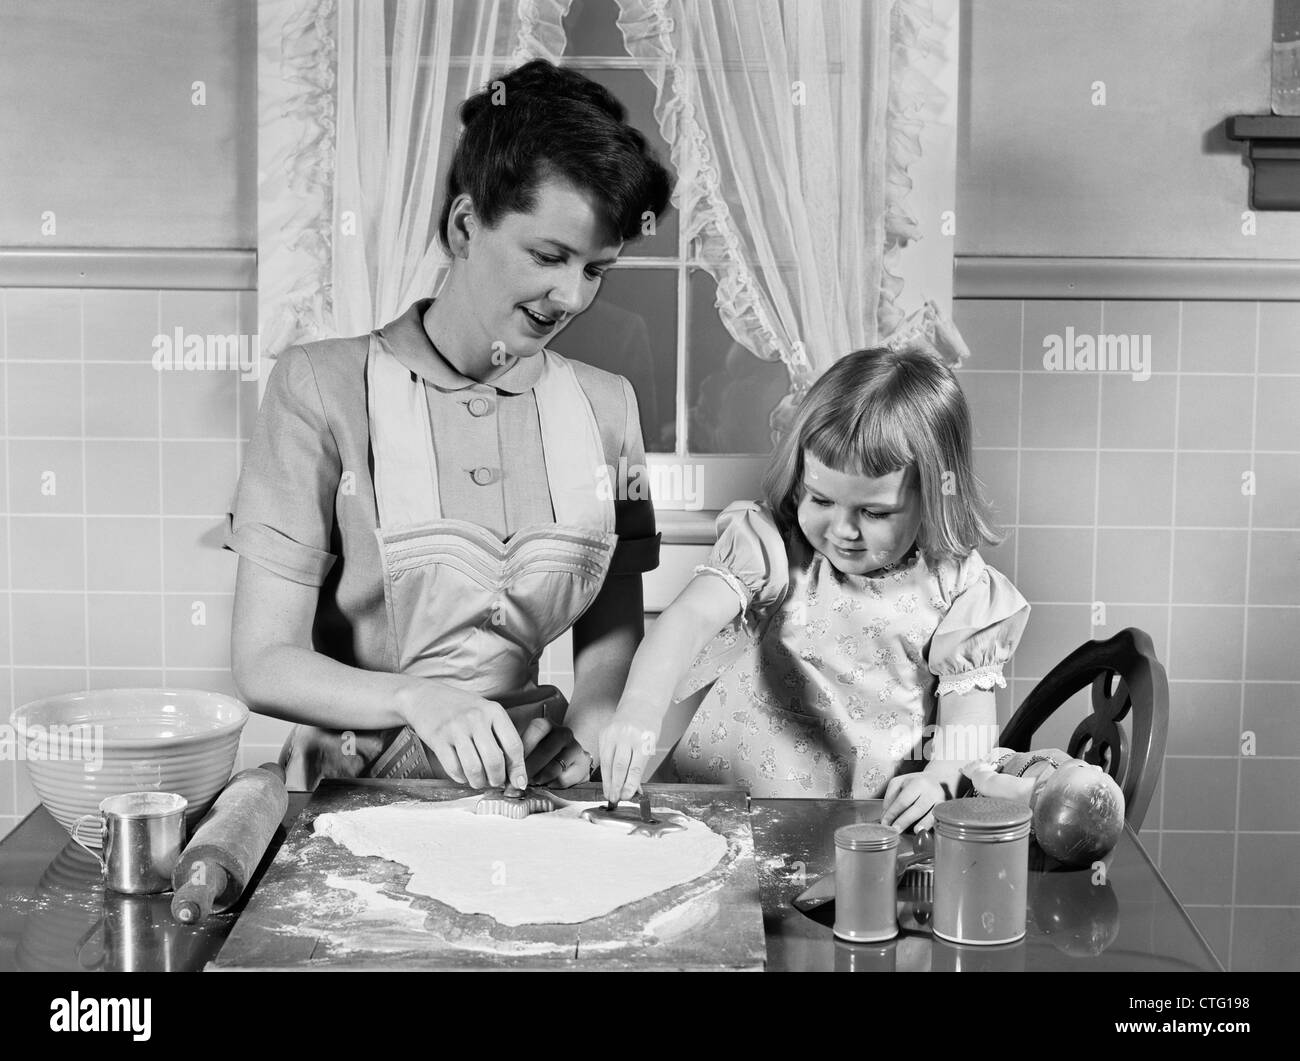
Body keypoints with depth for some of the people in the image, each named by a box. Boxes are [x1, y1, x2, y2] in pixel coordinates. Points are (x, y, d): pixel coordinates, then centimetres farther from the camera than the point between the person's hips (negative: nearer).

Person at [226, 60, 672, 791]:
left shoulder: (606, 406, 9)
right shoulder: (323, 388, -3)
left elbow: (612, 644, 11)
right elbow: (265, 663, -6)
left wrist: (582, 741, -10)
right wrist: (418, 697, -24)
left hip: (529, 793, 3)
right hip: (358, 798, -2)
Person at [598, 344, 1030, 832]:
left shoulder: (956, 585, -3)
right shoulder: (771, 547, -7)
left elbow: (968, 701, 0)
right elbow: (691, 618, -23)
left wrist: (938, 778, -22)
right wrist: (640, 709, -42)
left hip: (888, 811, 3)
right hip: (742, 794, -2)